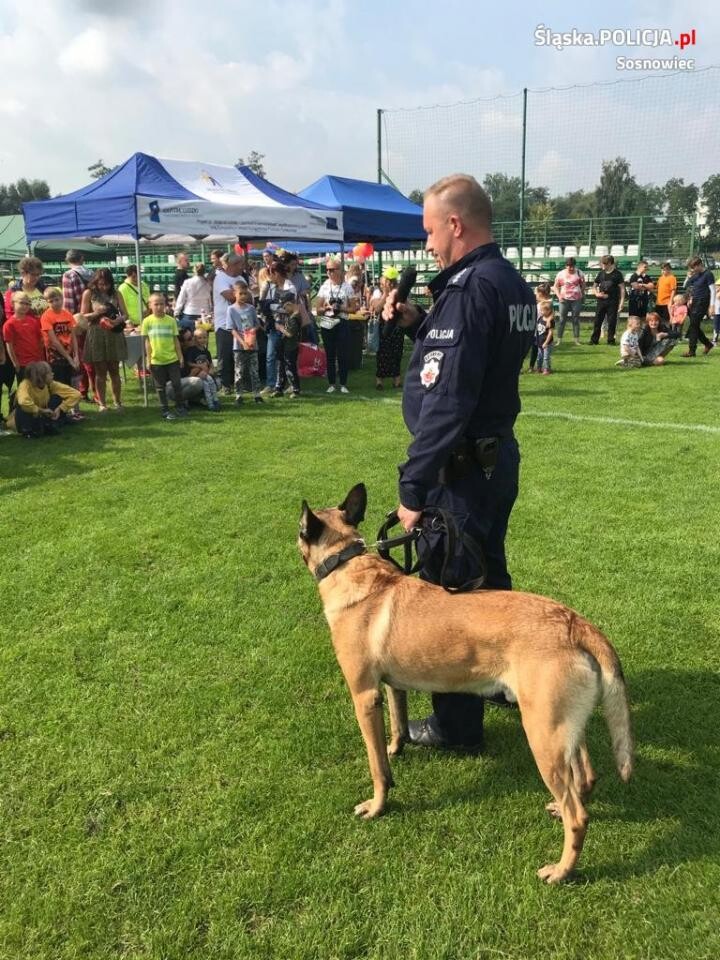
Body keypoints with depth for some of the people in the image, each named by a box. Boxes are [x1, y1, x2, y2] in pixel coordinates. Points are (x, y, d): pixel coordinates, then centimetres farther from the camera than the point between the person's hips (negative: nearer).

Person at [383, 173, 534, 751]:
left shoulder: (467, 288, -21)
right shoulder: (512, 283, 9)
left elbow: (445, 401, -27)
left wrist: (413, 487, -24)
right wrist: (418, 323, 8)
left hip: (462, 465, -10)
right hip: (500, 453, 10)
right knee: (489, 575, 24)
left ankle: (457, 724, 19)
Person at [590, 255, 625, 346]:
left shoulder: (617, 274, -2)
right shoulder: (601, 273, 8)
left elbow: (622, 288, -3)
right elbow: (595, 285, 19)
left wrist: (621, 302, -11)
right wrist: (597, 293, 0)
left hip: (612, 301, -3)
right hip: (601, 301, 3)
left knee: (612, 321, 0)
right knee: (597, 321, 3)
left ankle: (611, 340, 10)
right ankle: (594, 340, 11)